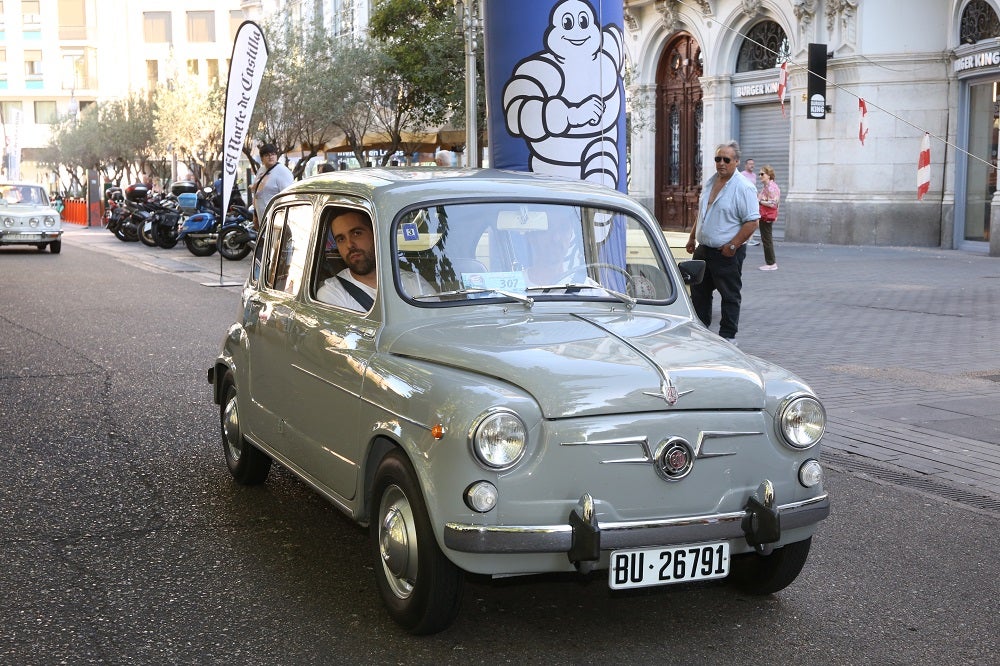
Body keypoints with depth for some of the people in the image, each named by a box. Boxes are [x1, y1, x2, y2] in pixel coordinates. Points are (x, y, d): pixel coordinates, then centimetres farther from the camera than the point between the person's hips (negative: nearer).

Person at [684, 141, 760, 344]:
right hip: (703, 249, 8)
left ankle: (728, 337, 10)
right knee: (699, 292, 14)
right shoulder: (709, 183, 11)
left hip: (727, 254, -8)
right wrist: (692, 238, 20)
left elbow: (752, 222, -18)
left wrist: (732, 245, -21)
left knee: (730, 296, 2)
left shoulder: (744, 188, -14)